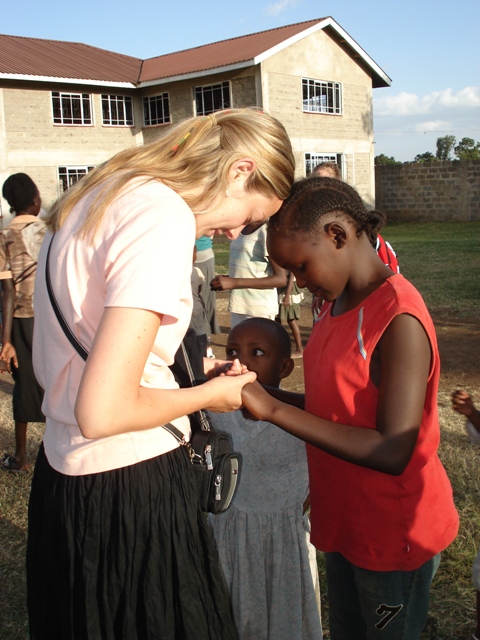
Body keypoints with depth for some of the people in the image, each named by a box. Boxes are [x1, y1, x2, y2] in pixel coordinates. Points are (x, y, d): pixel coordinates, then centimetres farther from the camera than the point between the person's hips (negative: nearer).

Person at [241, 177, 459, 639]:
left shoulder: (399, 321, -25)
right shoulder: (338, 303, 3)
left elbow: (393, 452, -29)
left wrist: (273, 409, -31)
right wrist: (265, 395, -6)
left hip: (394, 534, -8)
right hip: (346, 522, 8)